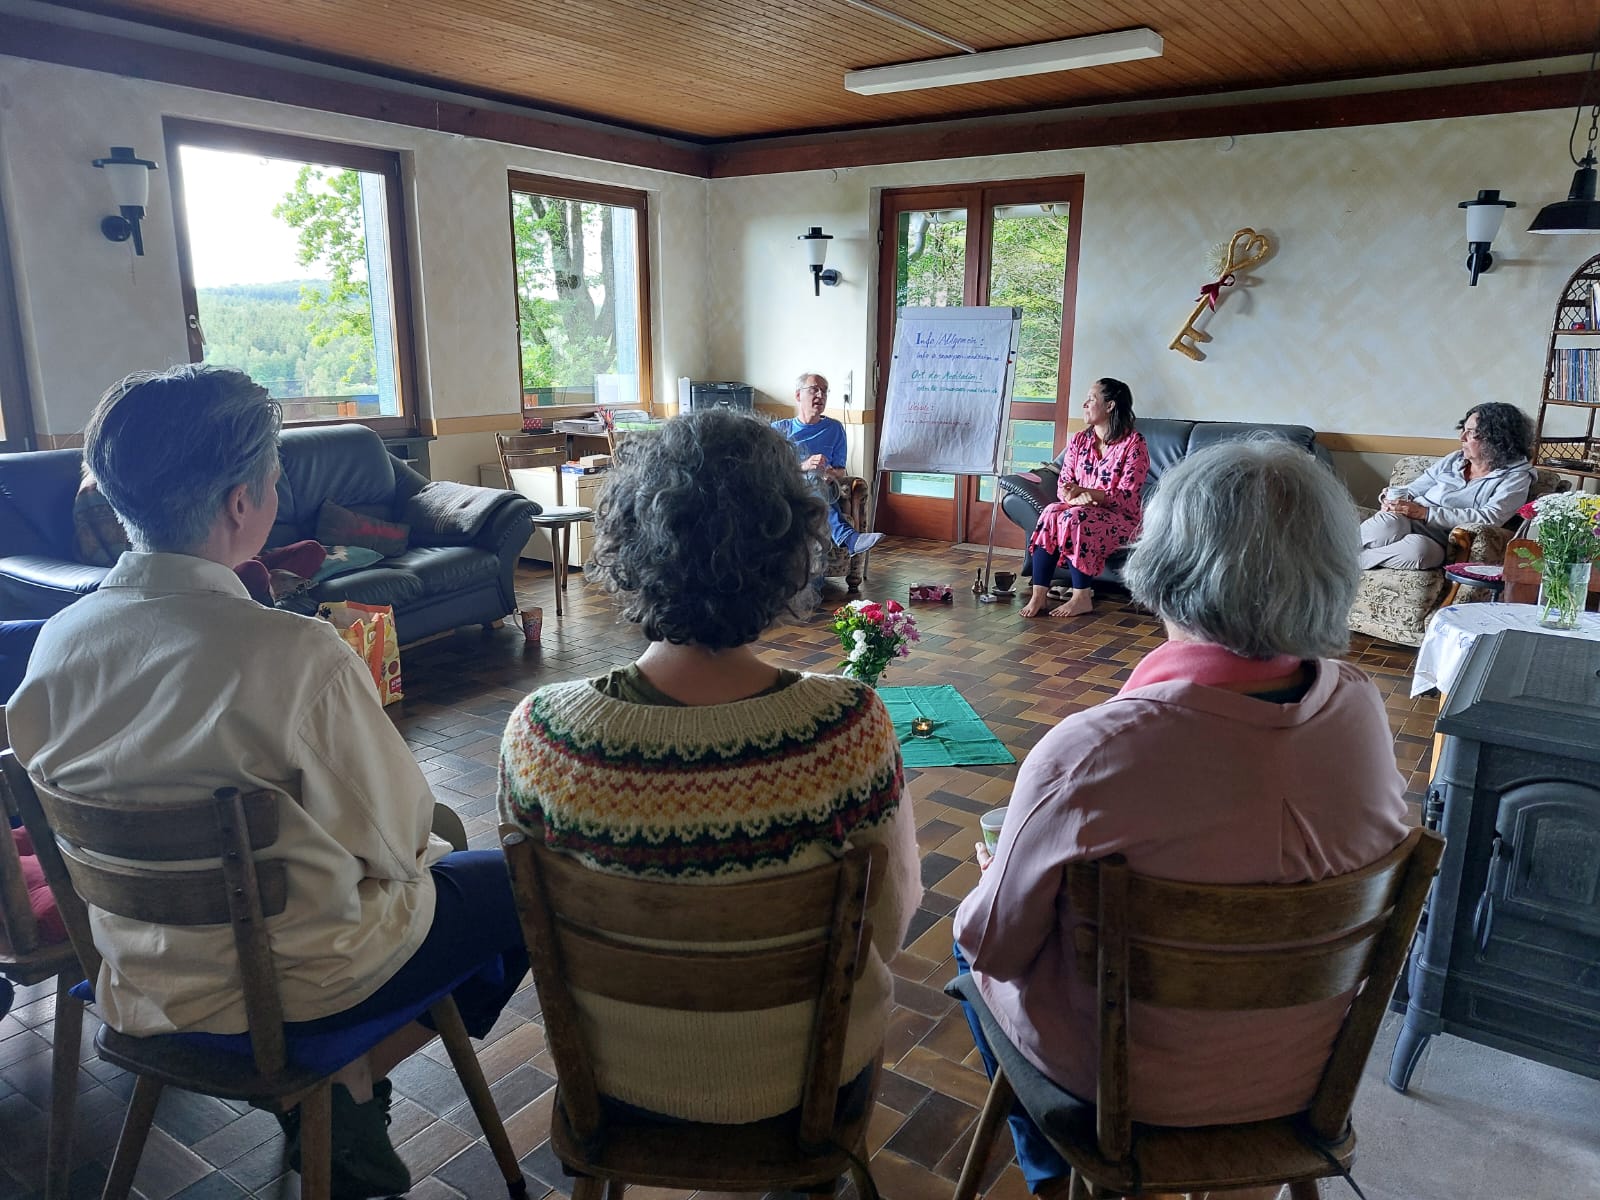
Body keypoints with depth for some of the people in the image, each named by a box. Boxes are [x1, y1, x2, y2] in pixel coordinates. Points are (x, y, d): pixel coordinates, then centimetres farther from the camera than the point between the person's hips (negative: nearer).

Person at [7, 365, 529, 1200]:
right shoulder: (298, 654, -30)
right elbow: (392, 843, -21)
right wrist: (421, 848, 3)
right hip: (295, 982, -7)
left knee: (437, 854, 27)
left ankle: (322, 1084, 18)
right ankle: (349, 1085, 16)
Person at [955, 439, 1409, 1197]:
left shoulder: (1087, 754, -36)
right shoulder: (1361, 707, -18)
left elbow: (994, 942, -20)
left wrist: (992, 874, 2)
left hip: (1129, 1082, -5)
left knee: (971, 938, 25)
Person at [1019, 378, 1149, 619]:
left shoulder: (1134, 442, -8)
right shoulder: (1078, 440, 10)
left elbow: (1126, 496, -14)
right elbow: (1063, 485, 7)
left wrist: (1088, 494, -29)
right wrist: (1072, 497, -18)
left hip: (1121, 519, -5)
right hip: (1081, 510, 5)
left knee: (1074, 519, -34)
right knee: (1051, 513, -27)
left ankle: (1082, 597, -27)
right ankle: (1039, 594, -31)